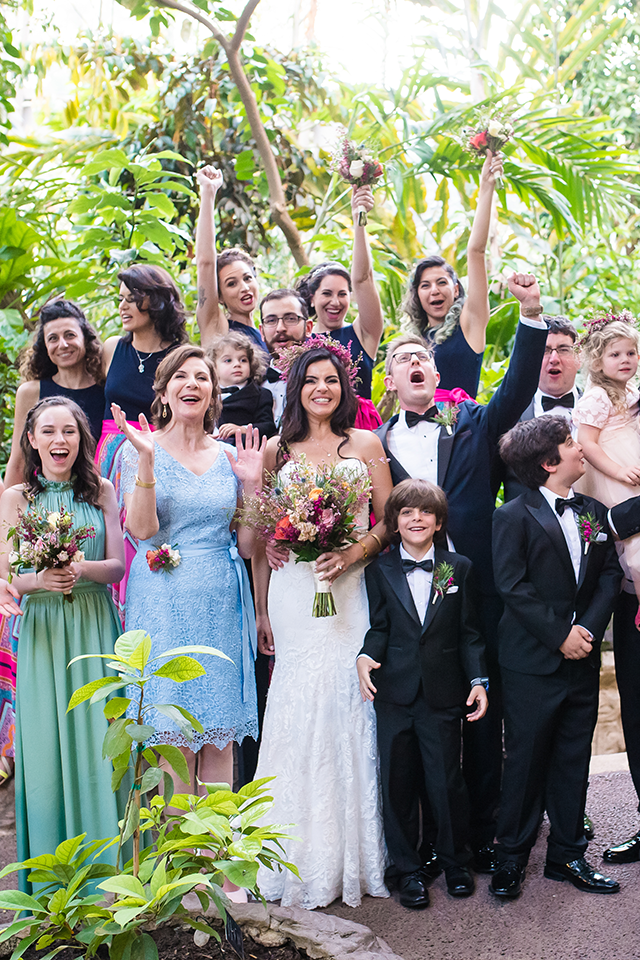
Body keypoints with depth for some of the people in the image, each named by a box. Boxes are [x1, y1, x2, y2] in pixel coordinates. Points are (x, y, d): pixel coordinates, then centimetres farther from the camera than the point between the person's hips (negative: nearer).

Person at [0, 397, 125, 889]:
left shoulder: (101, 491, 4)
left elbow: (117, 565, 1)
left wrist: (80, 569, -19)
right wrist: (41, 579, -23)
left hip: (97, 627, 1)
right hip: (43, 632, -1)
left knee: (100, 739, 2)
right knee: (48, 744, 2)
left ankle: (106, 863, 17)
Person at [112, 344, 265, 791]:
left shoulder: (230, 457, 9)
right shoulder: (141, 450, 1)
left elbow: (246, 546, 8)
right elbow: (142, 530, -13)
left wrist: (252, 484, -3)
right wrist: (146, 459, -20)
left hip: (221, 603, 3)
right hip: (165, 602, -3)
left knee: (221, 735, 6)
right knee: (174, 736, 1)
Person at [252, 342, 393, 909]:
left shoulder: (366, 445, 7)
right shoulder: (277, 450, 8)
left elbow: (388, 520, 5)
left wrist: (352, 553, -14)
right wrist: (261, 608, 4)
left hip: (351, 590, 0)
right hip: (292, 591, 1)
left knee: (347, 707, 1)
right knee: (296, 712, 1)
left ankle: (352, 853, 16)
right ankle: (303, 856, 14)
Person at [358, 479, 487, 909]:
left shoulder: (459, 568, 4)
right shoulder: (379, 570, 3)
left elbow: (469, 632, 5)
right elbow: (379, 627, 3)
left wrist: (478, 680, -3)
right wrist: (366, 656, -16)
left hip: (443, 695, 0)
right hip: (394, 694, 1)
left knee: (448, 781, 6)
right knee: (396, 784, 7)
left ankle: (456, 861, 29)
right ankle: (408, 869, 24)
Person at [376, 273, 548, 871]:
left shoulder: (471, 424, 9)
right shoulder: (375, 444, 7)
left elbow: (516, 390, -6)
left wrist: (531, 316, -17)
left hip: (477, 595, 1)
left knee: (483, 717, 9)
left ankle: (483, 834, 23)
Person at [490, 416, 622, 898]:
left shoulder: (595, 513, 11)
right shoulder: (515, 516, -7)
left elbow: (610, 574, 7)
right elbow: (512, 587, -13)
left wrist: (589, 628, -7)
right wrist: (559, 635, -15)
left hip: (582, 659, 5)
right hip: (532, 663, -5)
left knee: (573, 759, 13)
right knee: (526, 760, 4)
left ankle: (567, 854, 27)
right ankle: (512, 856, 19)